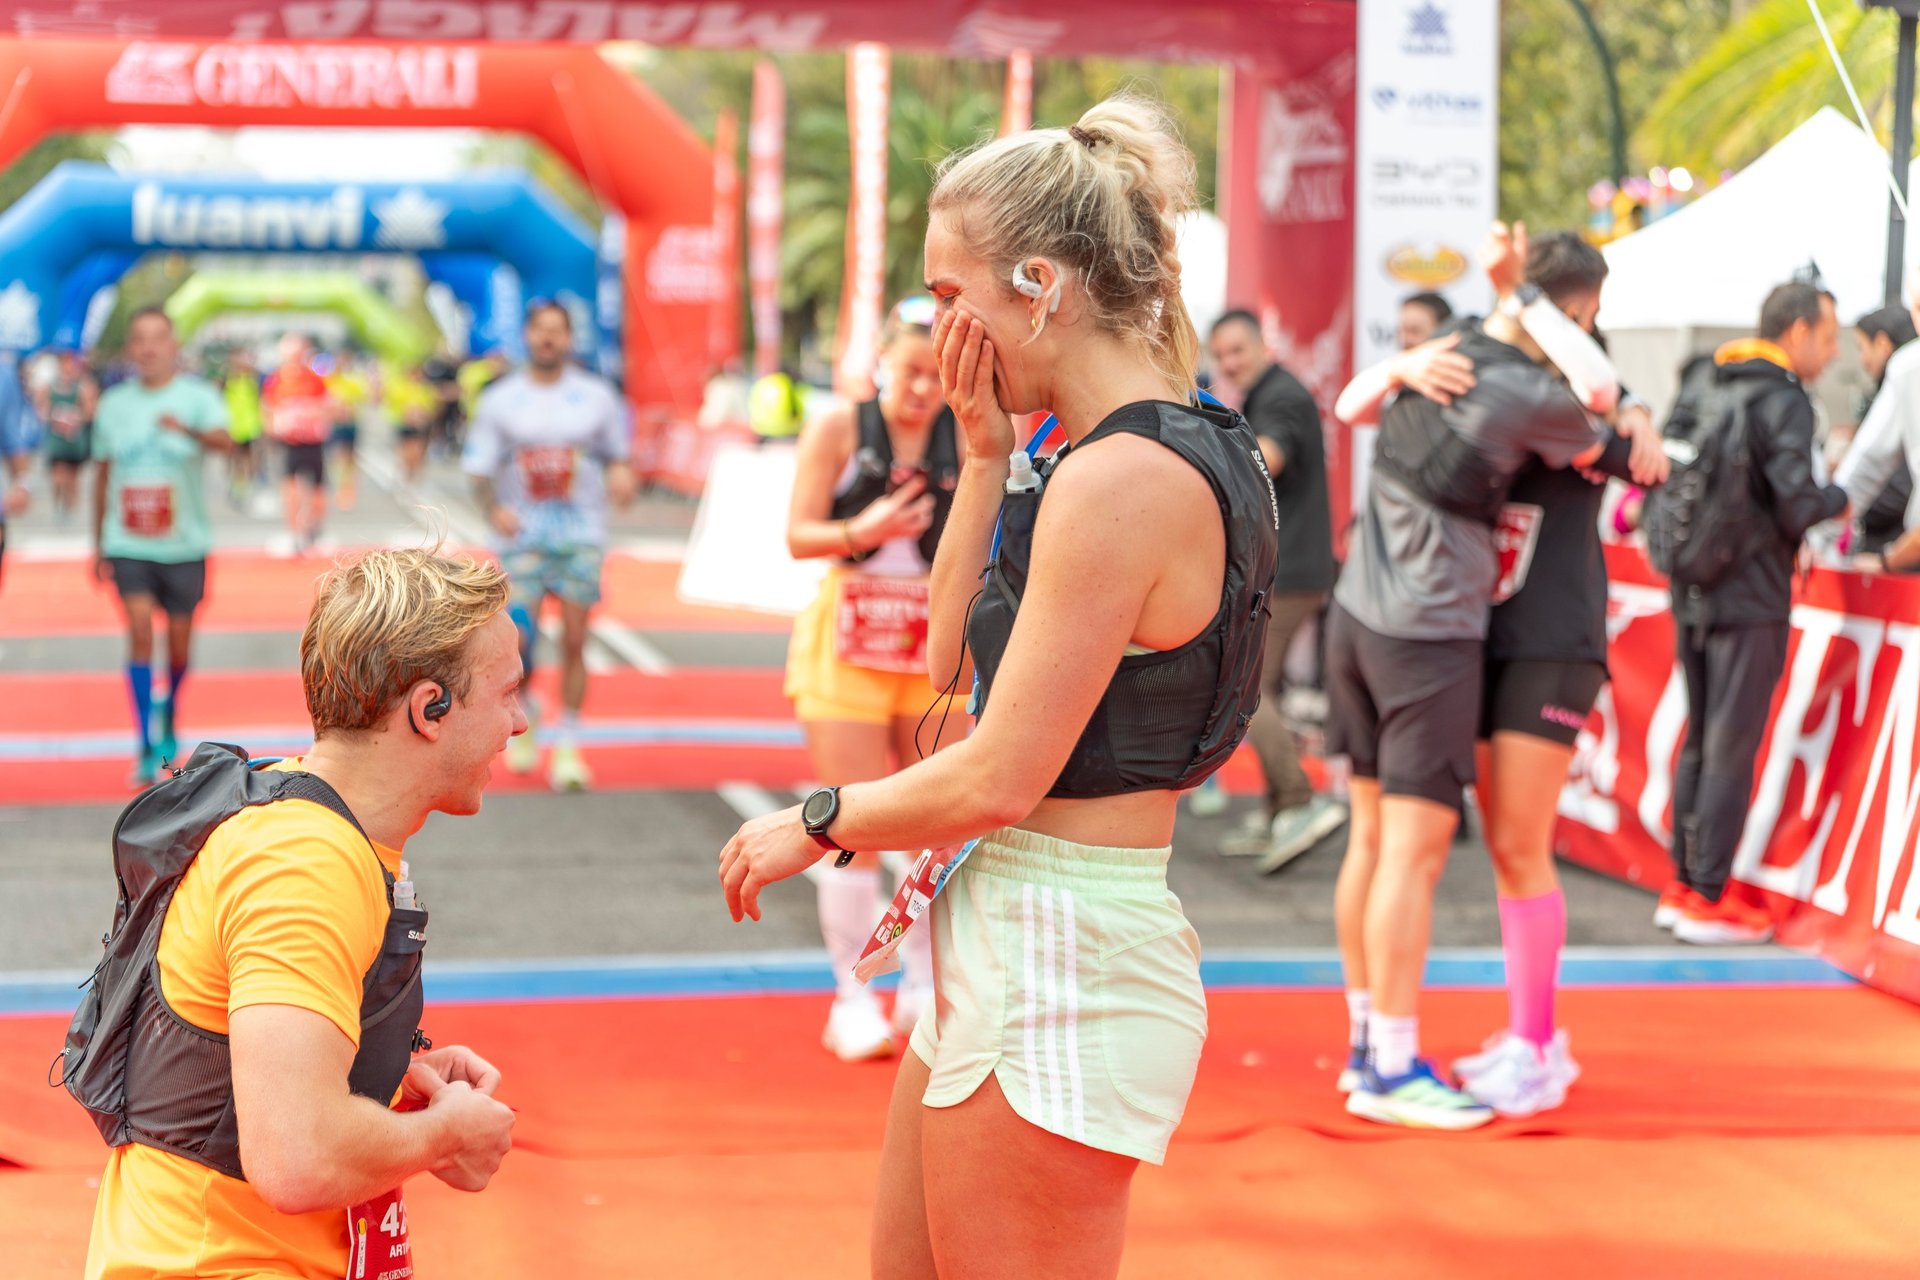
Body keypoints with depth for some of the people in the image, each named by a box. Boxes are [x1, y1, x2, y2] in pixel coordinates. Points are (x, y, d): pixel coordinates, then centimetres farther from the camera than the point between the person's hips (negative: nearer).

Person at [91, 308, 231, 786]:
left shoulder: (197, 397, -5)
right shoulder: (114, 403, 5)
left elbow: (224, 439, -26)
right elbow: (102, 474, 13)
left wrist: (186, 429, -47)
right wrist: (97, 545, 15)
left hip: (184, 543, -1)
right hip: (128, 544, 1)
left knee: (179, 640, 9)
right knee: (139, 628, -15)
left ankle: (168, 721, 38)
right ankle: (146, 747, -12)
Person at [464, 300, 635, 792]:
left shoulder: (596, 396, 6)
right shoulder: (500, 400, 4)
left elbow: (617, 454, 15)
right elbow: (479, 470, 2)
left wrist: (620, 473, -9)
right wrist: (493, 508, -17)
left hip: (582, 534, 1)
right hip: (523, 535, -1)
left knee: (574, 644, -3)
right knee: (518, 639, -11)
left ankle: (568, 748, 7)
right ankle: (523, 713, 20)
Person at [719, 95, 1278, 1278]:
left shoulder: (1122, 480, -21)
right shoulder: (1183, 449, 10)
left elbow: (999, 777, -20)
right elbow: (951, 663, 15)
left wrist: (816, 825, -4)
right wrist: (986, 462, 5)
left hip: (1055, 972, -10)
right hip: (1004, 951, 10)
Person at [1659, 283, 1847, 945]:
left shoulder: (1713, 395, 13)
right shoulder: (1782, 400, -12)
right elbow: (1798, 506, -19)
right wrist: (1849, 493, 0)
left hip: (1693, 594, 8)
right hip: (1749, 599, -8)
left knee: (1700, 743, 14)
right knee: (1731, 751, -2)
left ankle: (1683, 886, 19)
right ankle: (1706, 900, 1)